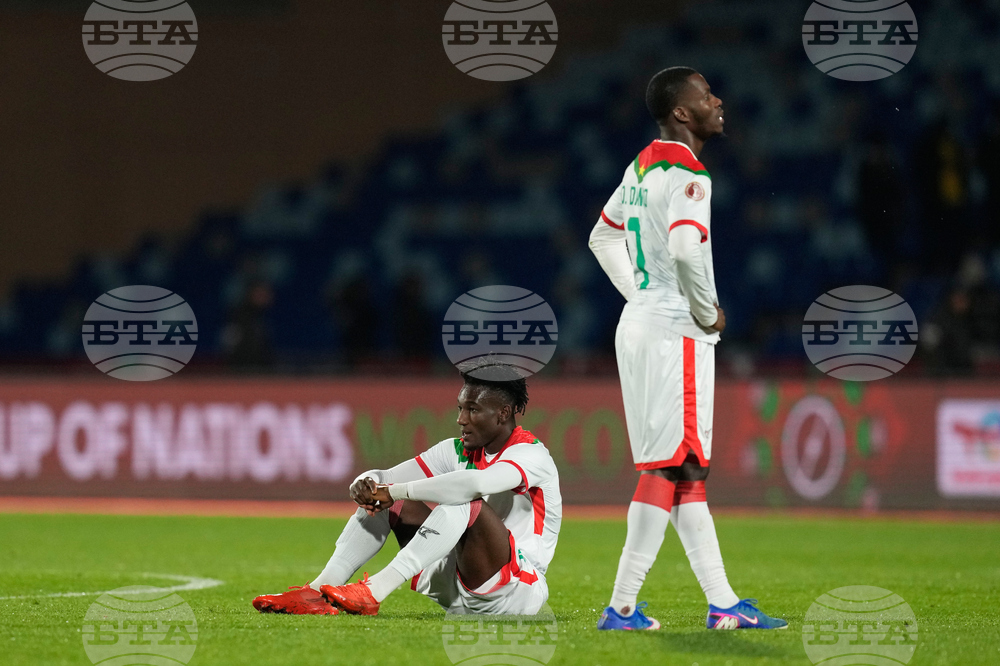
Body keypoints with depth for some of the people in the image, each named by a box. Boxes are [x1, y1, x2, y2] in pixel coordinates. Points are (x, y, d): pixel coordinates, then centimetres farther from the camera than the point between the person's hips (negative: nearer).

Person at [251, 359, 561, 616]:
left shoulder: (531, 455, -15)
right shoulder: (458, 451, 10)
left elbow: (478, 482, -36)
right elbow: (383, 478, 6)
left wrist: (393, 491, -32)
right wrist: (365, 486, -21)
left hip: (516, 592, -8)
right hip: (456, 591, 8)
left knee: (465, 502, -32)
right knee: (387, 497, -1)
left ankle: (373, 593, -40)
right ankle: (318, 592, -18)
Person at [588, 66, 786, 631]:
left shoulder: (643, 167, 14)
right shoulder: (687, 175, -15)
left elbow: (603, 237, 25)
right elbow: (686, 247, -31)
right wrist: (708, 312, -15)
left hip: (640, 325, 10)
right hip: (676, 334, -10)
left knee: (688, 470, 10)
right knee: (670, 467, -8)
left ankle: (722, 603, 13)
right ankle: (622, 606, -8)